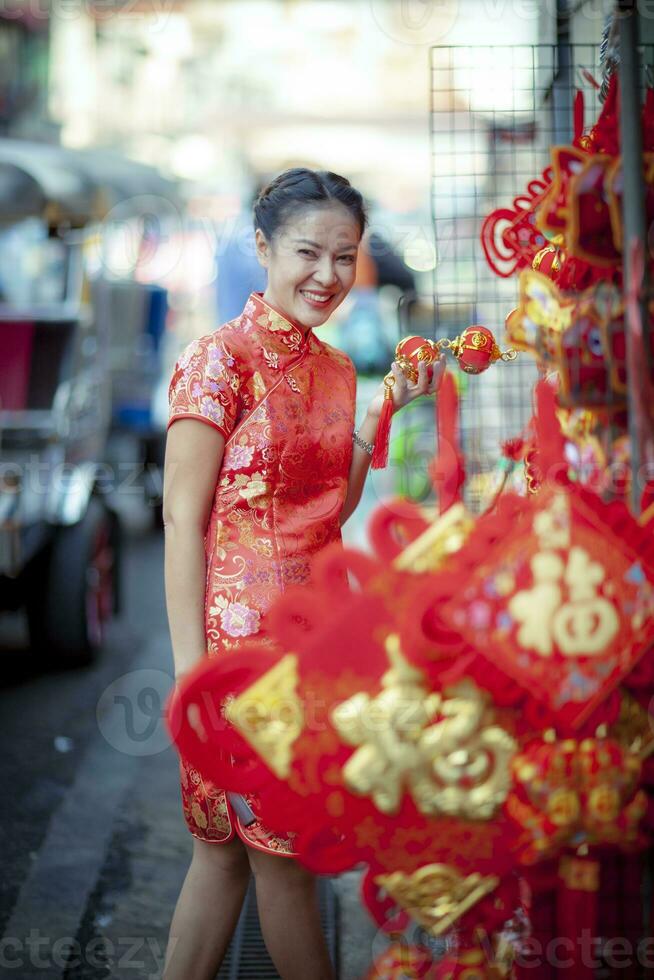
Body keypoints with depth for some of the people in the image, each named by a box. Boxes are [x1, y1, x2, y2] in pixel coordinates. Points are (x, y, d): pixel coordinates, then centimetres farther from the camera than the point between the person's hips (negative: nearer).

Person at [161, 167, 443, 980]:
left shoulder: (335, 370, 11)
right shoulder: (220, 358, -11)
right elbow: (182, 521, -13)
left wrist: (381, 412, 4)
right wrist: (191, 668, -17)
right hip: (241, 633, -7)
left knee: (226, 844, 12)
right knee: (280, 854, 4)